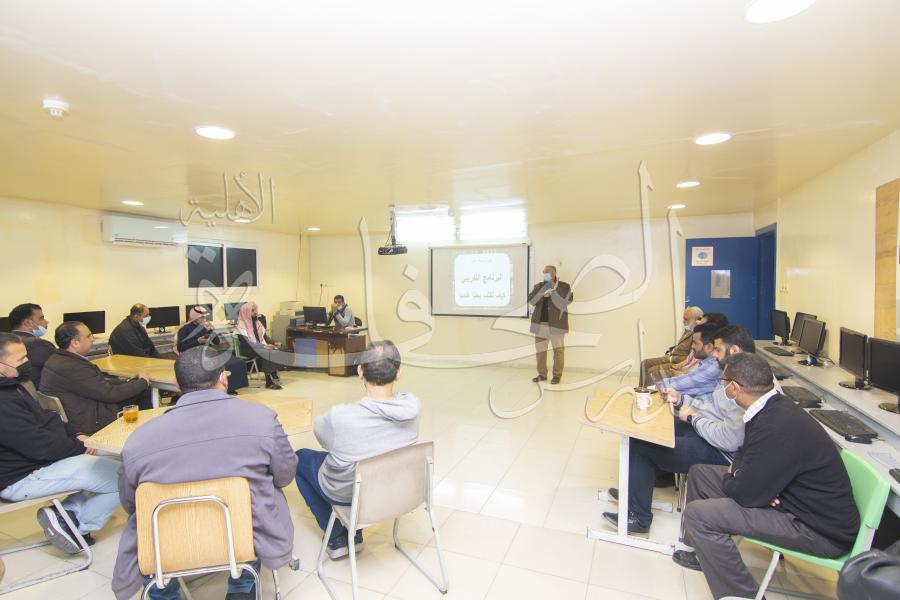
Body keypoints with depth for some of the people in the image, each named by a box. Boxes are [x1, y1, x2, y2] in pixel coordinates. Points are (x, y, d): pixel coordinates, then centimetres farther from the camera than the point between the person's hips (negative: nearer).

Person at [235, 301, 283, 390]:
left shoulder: (256, 322, 14)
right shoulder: (241, 325, -9)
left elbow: (264, 336, 14)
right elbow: (246, 342, -18)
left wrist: (273, 343, -4)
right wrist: (264, 346, -25)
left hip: (261, 347, 6)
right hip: (247, 350, -6)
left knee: (274, 350, -23)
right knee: (267, 353, -32)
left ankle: (274, 378, -26)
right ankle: (269, 381, -27)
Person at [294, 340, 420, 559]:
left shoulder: (341, 417, -35)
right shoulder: (412, 405, -25)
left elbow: (319, 429, -11)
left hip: (346, 493, -4)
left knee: (300, 457, 23)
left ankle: (336, 539, 26)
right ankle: (354, 534, 35)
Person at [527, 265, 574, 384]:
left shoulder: (563, 286, 1)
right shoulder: (539, 286, 11)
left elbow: (568, 300, -15)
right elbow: (531, 300, -3)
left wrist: (555, 288, -15)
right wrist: (543, 294, -17)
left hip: (556, 323, -4)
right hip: (540, 323, 4)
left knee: (558, 350, 2)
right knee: (540, 350, 7)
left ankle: (557, 375, 14)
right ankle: (542, 374, 18)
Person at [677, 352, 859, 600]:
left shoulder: (777, 427, -32)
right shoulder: (775, 407, -2)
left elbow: (744, 494, -26)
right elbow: (747, 455, 14)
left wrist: (729, 477, -5)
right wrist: (735, 472, -7)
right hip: (794, 496, 10)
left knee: (698, 514, -22)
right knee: (699, 473, 13)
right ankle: (706, 553, 33)